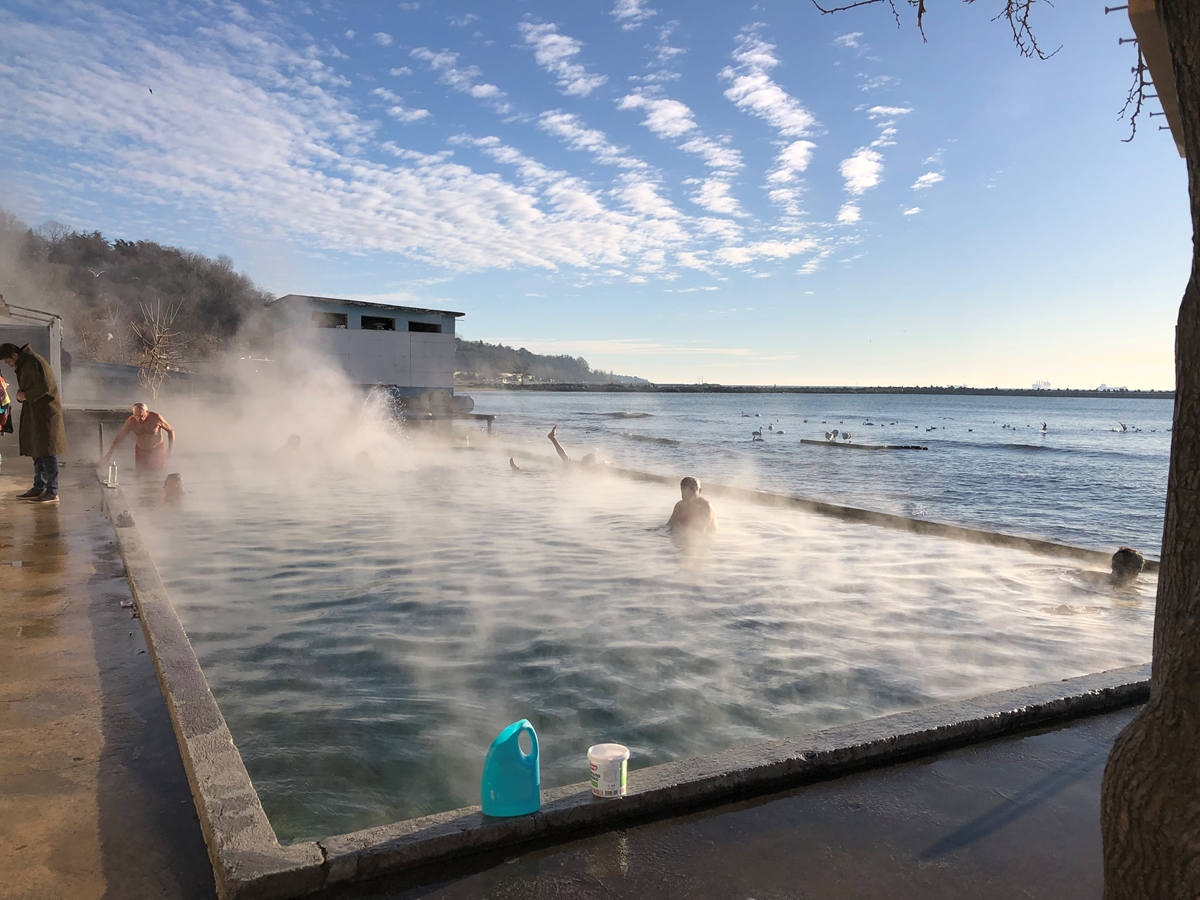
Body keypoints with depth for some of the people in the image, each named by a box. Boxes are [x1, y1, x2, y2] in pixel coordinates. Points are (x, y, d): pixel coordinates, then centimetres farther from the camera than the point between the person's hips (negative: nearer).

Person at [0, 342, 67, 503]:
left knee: (47, 453, -8)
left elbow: (44, 387, -23)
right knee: (38, 453, 15)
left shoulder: (34, 363, -15)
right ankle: (39, 488, 23)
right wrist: (21, 394, 1)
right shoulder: (24, 365, 16)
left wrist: (25, 396, -11)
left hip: (46, 413, -10)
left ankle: (52, 493, -5)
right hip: (35, 414, 10)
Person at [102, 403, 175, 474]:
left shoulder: (156, 418, -20)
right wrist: (108, 455, -10)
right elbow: (120, 437, -7)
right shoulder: (131, 421, -13)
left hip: (157, 451, -2)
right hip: (140, 452, 2)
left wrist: (169, 450, -13)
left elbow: (171, 431, -8)